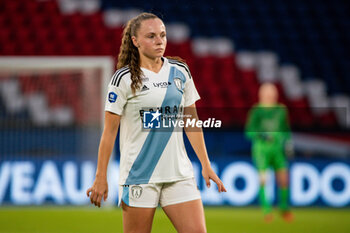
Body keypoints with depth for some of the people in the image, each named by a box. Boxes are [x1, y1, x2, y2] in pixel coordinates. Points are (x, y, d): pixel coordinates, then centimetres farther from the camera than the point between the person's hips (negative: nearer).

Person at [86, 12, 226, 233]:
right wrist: (101, 178, -5)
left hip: (179, 173, 4)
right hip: (139, 175, -4)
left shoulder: (180, 71, 8)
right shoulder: (124, 78, -5)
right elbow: (109, 131, -3)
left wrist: (206, 165, 12)